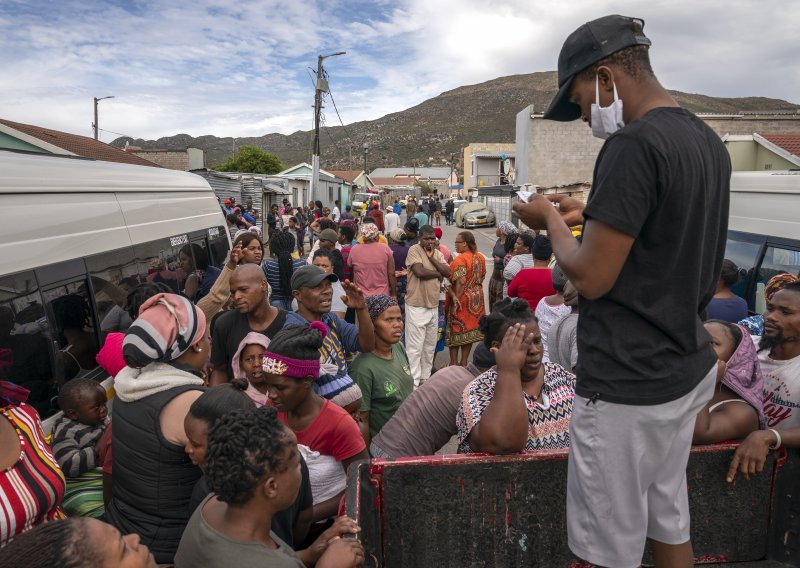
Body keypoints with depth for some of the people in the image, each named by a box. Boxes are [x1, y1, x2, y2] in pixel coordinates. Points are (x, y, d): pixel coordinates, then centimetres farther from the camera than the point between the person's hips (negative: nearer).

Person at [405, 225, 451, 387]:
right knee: (415, 347, -3)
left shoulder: (438, 253, 11)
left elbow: (448, 272, -2)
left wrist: (431, 257, -9)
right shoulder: (414, 250, -9)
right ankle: (413, 383, 4)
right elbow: (420, 272, -22)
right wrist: (438, 273, -6)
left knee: (430, 346, 16)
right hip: (416, 306, -7)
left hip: (433, 306, 7)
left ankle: (425, 378, 29)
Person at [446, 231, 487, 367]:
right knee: (470, 328, 13)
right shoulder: (481, 257, 4)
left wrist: (455, 300, -22)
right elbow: (481, 277, 11)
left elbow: (460, 282, -25)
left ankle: (453, 363, 12)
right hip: (476, 299, 7)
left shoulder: (460, 259, -19)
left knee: (455, 330, 6)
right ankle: (463, 362, 21)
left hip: (462, 298, -7)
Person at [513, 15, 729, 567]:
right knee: (669, 521, 23)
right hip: (690, 369, 9)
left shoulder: (632, 144, -21)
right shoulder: (710, 142, 9)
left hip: (629, 386, -9)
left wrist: (552, 220, -4)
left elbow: (591, 278, -21)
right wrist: (591, 216, 12)